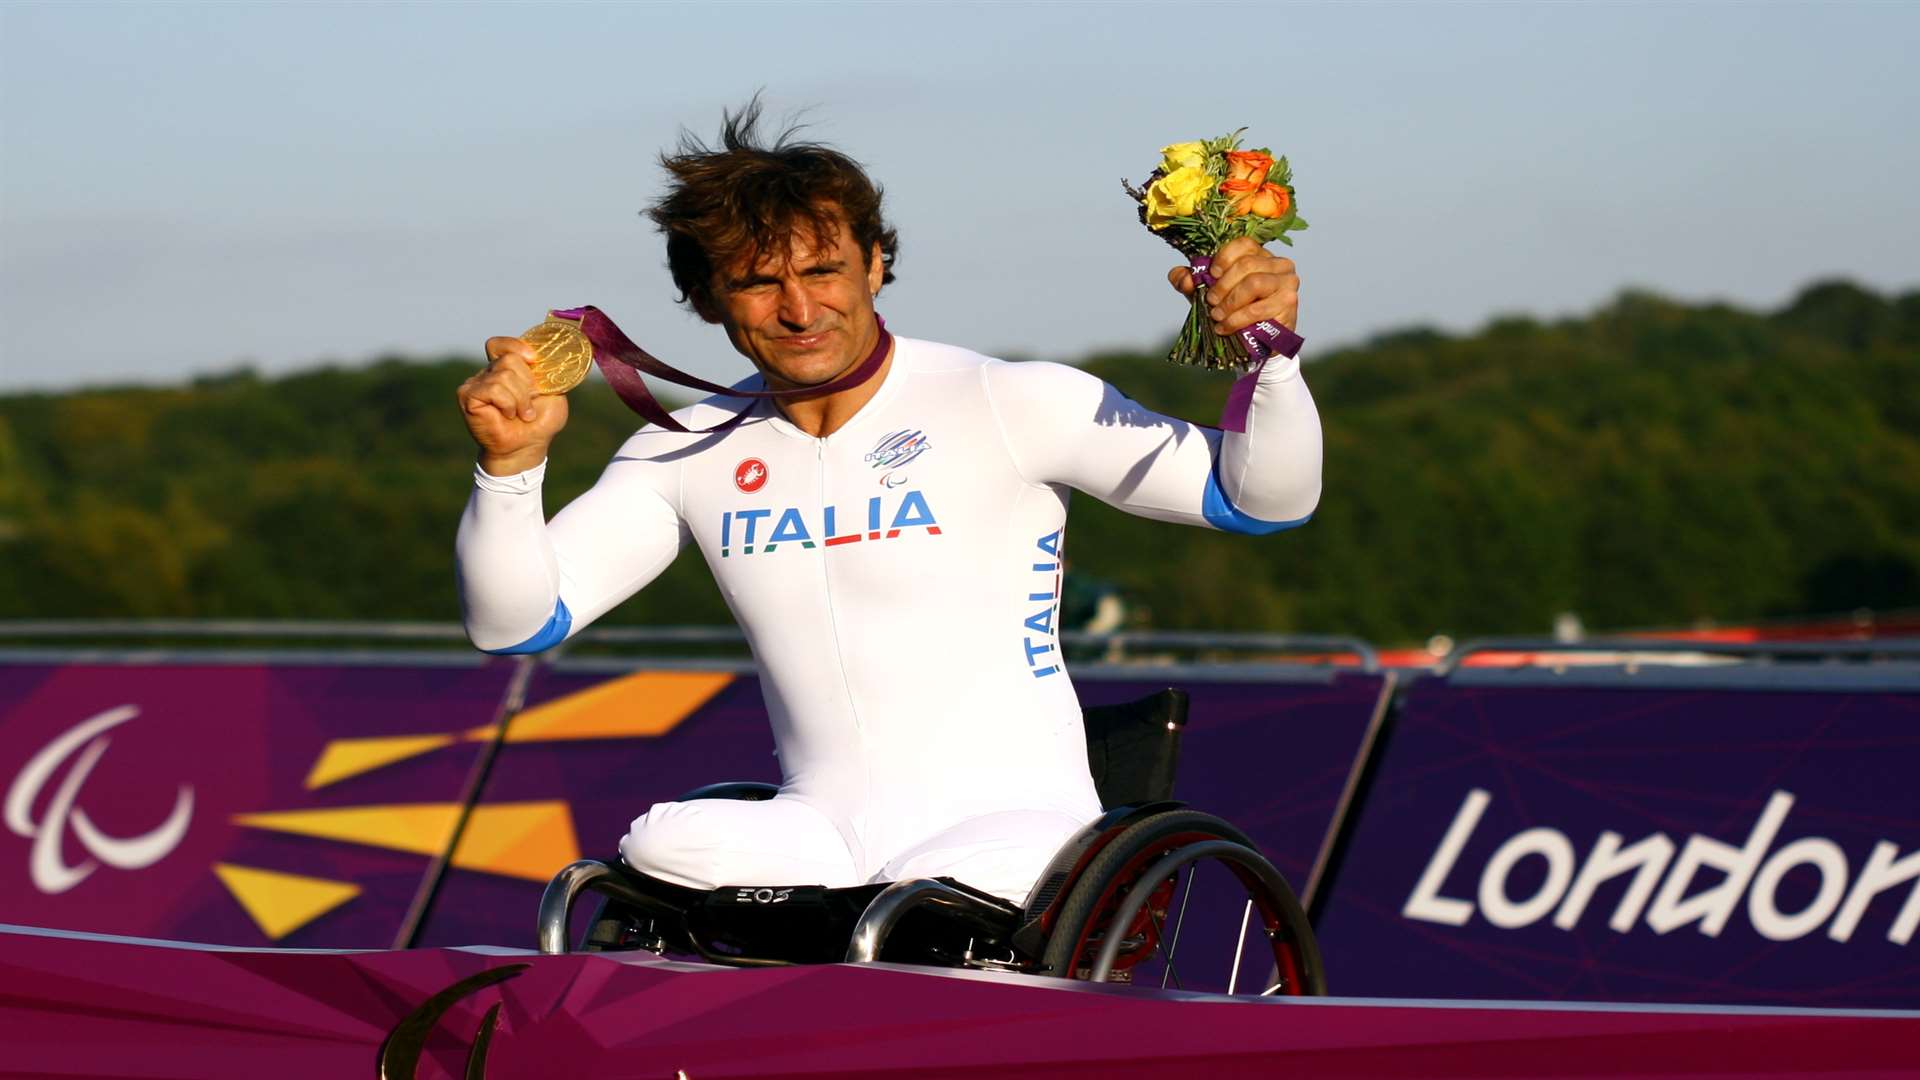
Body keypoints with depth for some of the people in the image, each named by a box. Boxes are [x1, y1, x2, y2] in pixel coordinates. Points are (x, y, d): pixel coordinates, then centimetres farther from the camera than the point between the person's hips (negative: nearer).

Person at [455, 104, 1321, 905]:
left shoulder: (1010, 406, -2)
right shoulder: (688, 452, 10)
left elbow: (1264, 499, -3)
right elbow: (512, 624, 6)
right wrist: (510, 465, -12)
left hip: (1013, 820, -4)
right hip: (821, 827, 4)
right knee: (663, 848, -29)